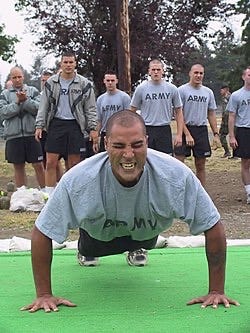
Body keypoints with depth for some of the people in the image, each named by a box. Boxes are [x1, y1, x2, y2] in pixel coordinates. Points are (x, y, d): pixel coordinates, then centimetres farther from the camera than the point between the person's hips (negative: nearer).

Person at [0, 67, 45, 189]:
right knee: (18, 167, 8)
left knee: (38, 165, 0)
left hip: (32, 134, -1)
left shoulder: (33, 91, 9)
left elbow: (39, 108, -4)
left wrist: (26, 100, -15)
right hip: (13, 136, 1)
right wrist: (17, 102, -12)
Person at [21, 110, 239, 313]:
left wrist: (216, 291, -28)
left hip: (146, 233, 1)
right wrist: (44, 295, -28)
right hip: (100, 235, -1)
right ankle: (85, 253, 55)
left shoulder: (177, 176, -41)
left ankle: (137, 250, 58)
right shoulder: (78, 180, -41)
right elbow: (42, 233, -30)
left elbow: (213, 226, -29)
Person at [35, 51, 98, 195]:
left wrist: (93, 129, -3)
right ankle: (49, 195, 1)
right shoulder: (51, 82, 6)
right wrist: (39, 126, 0)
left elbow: (91, 108, 4)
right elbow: (44, 106, 9)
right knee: (51, 162, -4)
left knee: (74, 164, 4)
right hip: (56, 124, 1)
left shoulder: (84, 84, 2)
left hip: (75, 125, -1)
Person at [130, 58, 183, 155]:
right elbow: (132, 111, 6)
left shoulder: (172, 89, 2)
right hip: (146, 130, -1)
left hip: (165, 131, 1)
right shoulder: (141, 88, 0)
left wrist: (179, 134, -1)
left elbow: (178, 112, 7)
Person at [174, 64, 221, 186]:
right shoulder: (182, 90, -5)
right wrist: (187, 134, -16)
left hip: (202, 130, 4)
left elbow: (211, 114, 15)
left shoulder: (208, 92, 10)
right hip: (185, 129, -4)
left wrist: (216, 134, 7)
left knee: (200, 166, 9)